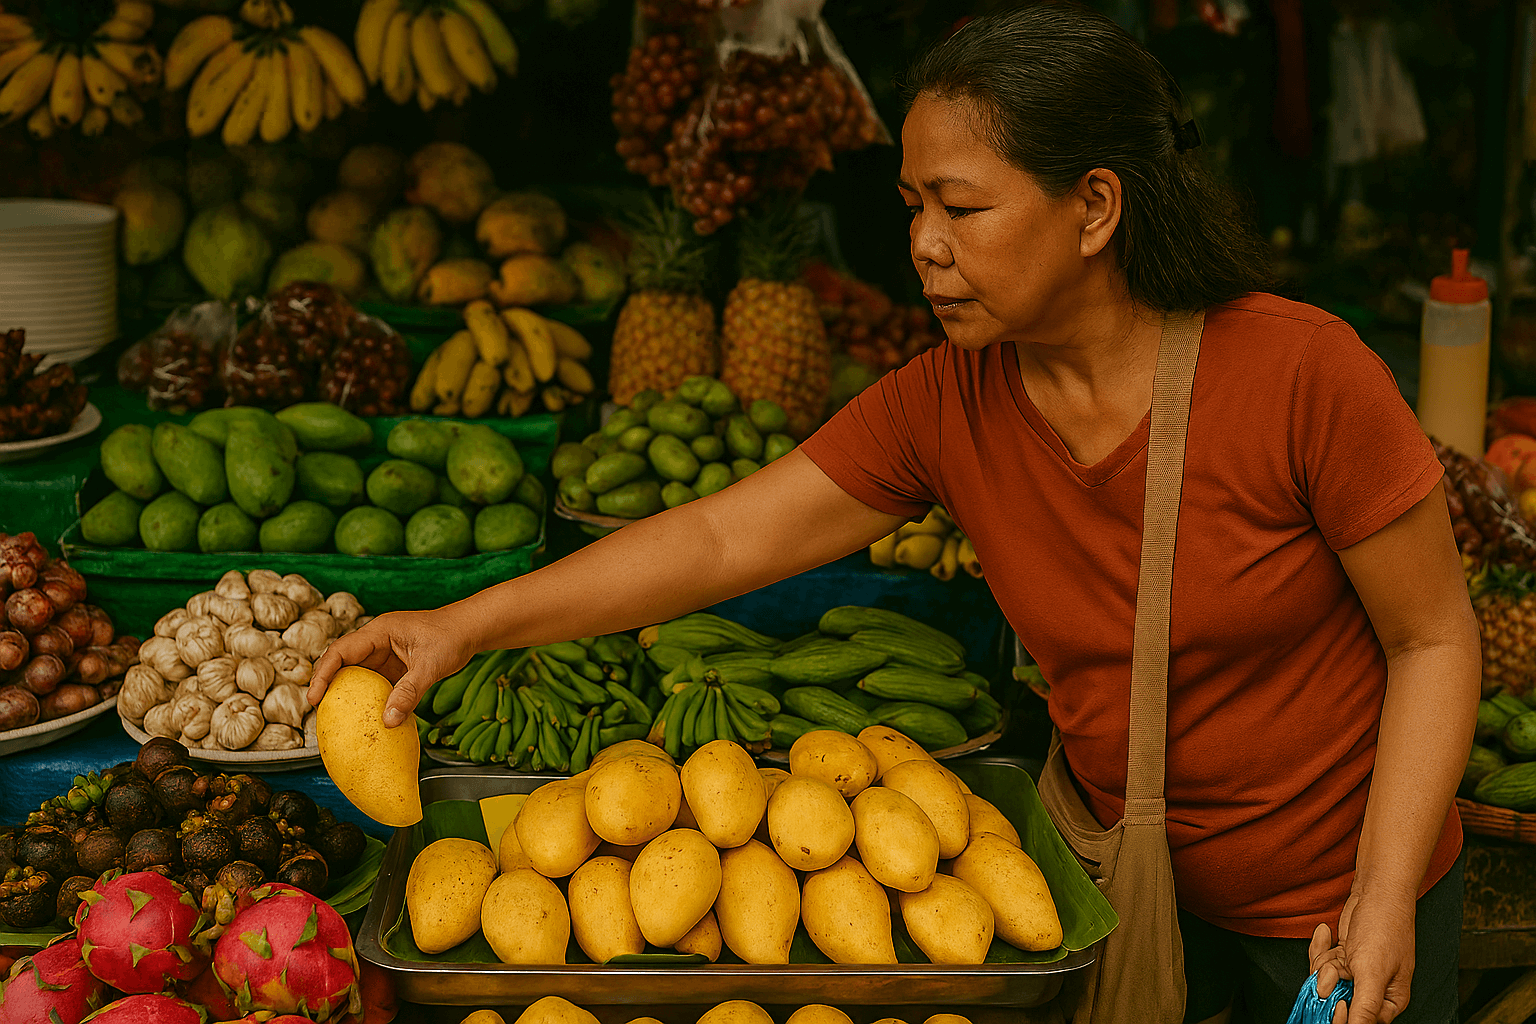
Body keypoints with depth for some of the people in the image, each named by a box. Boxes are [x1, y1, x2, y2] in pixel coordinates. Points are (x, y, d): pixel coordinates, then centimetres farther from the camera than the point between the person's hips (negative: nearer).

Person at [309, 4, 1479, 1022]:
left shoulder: (1300, 373, -22)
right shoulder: (945, 406, -10)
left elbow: (1434, 639, -14)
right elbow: (727, 536, -11)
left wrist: (1385, 901, -20)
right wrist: (470, 623, -19)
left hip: (1338, 902, -3)